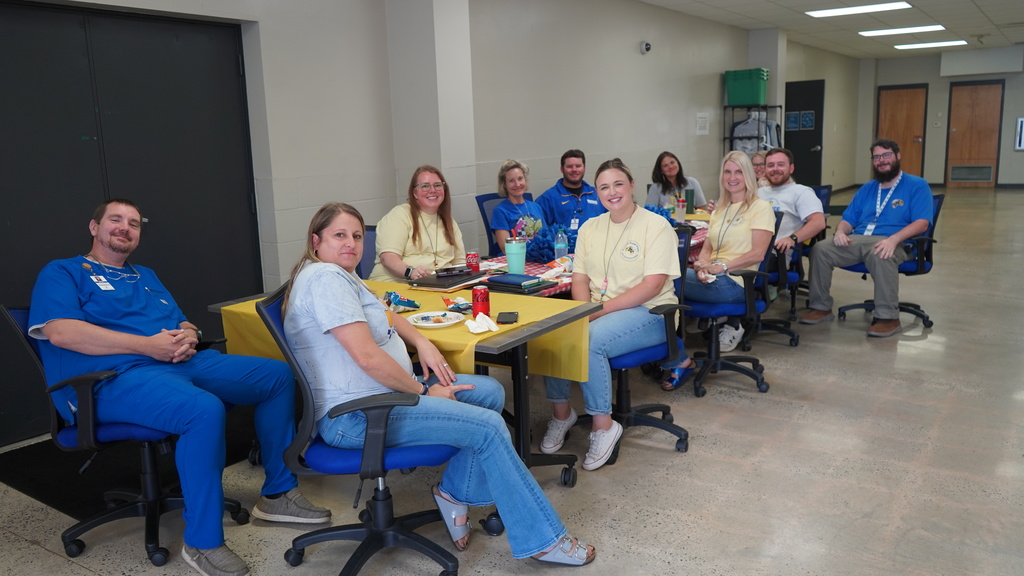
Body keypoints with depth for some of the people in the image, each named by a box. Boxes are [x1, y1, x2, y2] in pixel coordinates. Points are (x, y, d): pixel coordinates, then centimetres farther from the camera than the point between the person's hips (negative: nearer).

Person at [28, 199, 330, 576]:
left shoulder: (146, 276, 30)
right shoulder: (62, 273, 8)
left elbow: (185, 324, 25)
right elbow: (61, 332, -11)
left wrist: (187, 337, -3)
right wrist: (149, 345, -15)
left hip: (185, 363, 8)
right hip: (116, 377, -8)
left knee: (279, 375, -1)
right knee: (204, 409, -37)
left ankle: (277, 494, 6)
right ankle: (202, 543, -23)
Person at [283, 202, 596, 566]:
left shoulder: (340, 274, 14)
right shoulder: (325, 277, -18)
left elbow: (384, 314, 27)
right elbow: (367, 357, -25)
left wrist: (422, 342, 6)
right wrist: (424, 391, -13)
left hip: (385, 391, 11)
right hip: (354, 416, -11)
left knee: (490, 392, 7)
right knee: (489, 427, -16)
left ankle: (455, 492, 11)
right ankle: (541, 541, -7)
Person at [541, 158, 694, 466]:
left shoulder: (656, 226, -5)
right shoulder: (590, 228, 14)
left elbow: (653, 285, -14)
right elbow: (580, 278, 9)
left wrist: (601, 309, -21)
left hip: (648, 313, -5)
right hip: (597, 313, 6)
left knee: (589, 340, -33)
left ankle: (603, 426, -16)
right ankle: (561, 413, -2)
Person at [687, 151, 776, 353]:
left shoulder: (760, 207, 1)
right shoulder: (719, 210, 23)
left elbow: (757, 253, -9)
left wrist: (721, 266, -17)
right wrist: (703, 268, -7)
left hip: (735, 282, -8)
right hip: (712, 278, 8)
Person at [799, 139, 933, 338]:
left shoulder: (917, 186, 8)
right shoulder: (867, 189, 27)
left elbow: (922, 223, -6)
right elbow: (848, 219, 24)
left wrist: (894, 239, -24)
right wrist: (840, 232, -2)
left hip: (892, 243, -5)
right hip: (856, 240, 5)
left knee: (880, 255, -41)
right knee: (820, 249, -21)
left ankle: (888, 317, -31)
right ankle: (821, 308, -11)